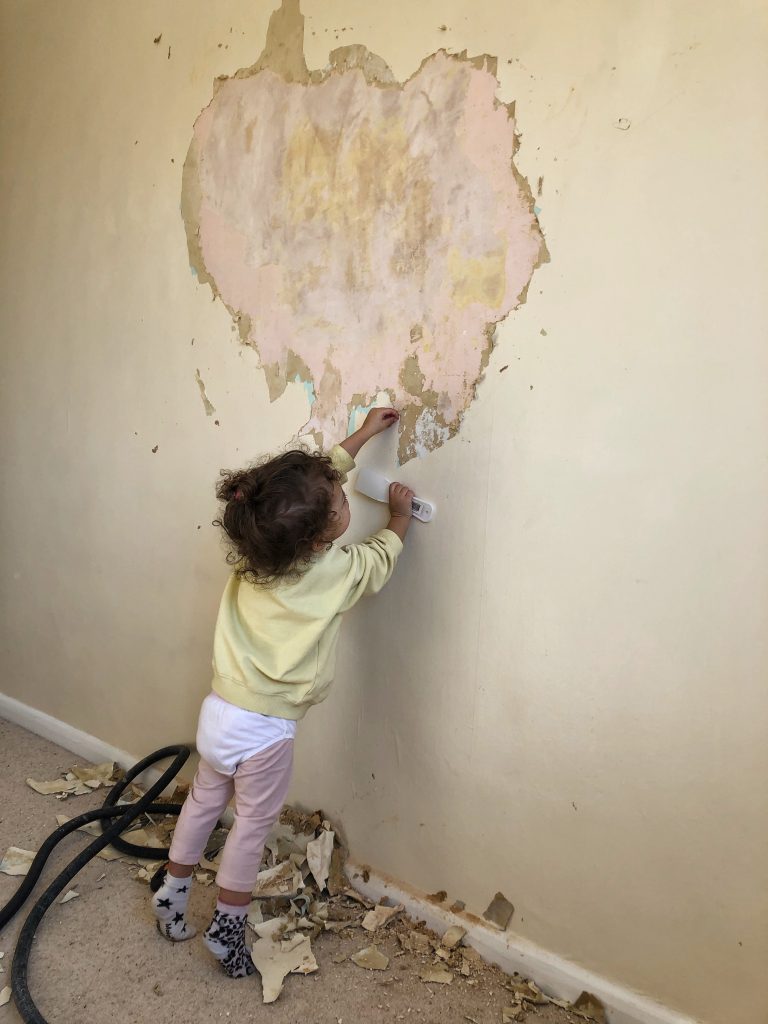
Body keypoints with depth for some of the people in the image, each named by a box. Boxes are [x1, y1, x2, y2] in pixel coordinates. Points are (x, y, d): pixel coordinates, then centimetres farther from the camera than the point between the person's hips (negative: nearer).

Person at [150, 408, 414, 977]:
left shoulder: (258, 543, -7)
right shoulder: (335, 571, -22)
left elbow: (316, 480, 9)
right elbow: (384, 556, 1)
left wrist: (359, 437, 16)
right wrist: (400, 516, 19)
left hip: (218, 711, 6)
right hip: (264, 731, -6)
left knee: (204, 802, 25)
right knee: (253, 826, 14)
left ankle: (172, 895, 42)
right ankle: (227, 929, 29)